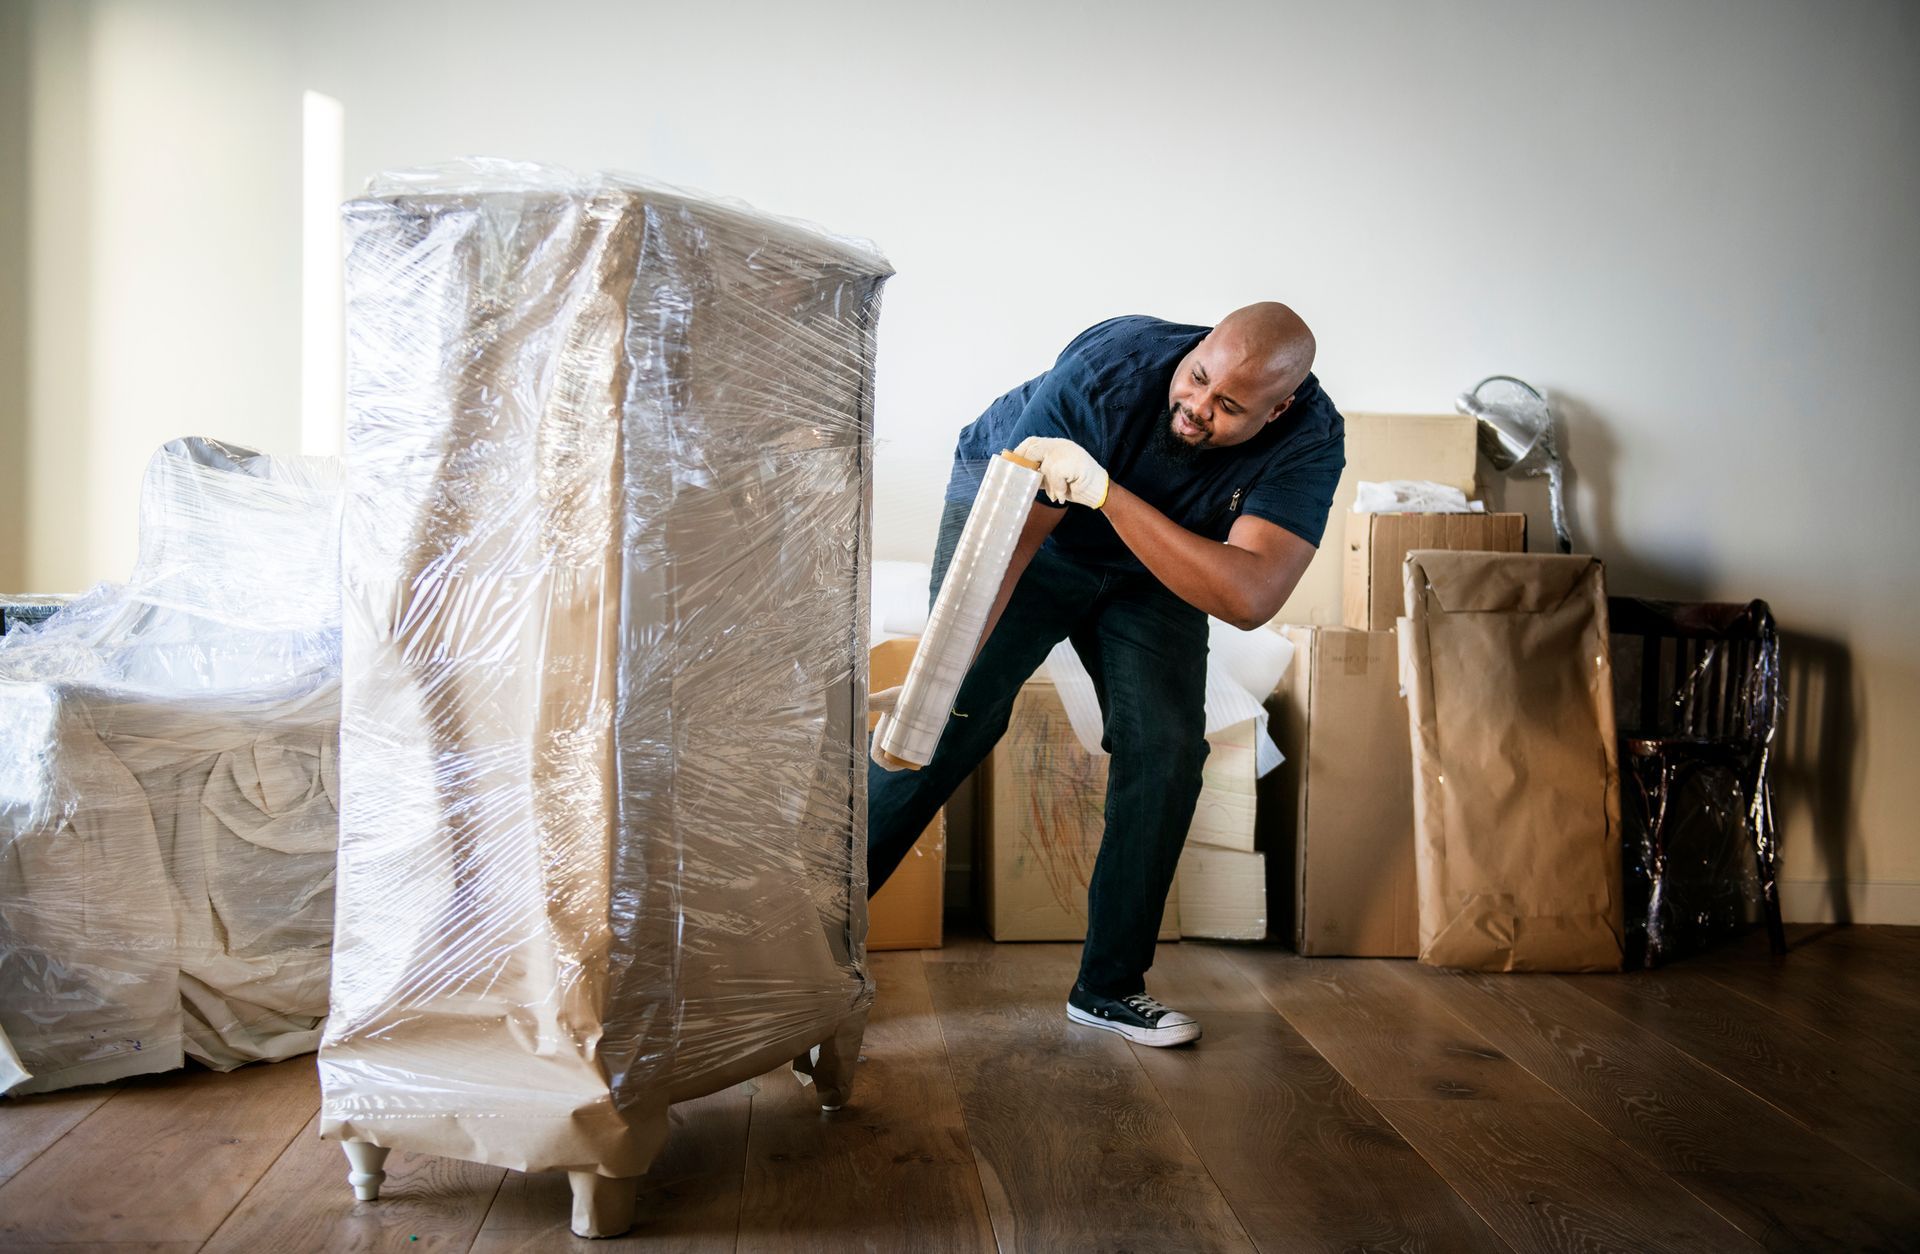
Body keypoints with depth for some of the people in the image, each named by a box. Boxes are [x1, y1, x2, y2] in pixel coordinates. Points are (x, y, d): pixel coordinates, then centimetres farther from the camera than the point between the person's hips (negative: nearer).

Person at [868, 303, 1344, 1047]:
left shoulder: (1310, 439, -30)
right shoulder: (1110, 369, -35)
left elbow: (1249, 598, -44)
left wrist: (1107, 492, -52)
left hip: (1149, 569, 3)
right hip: (1014, 501, -3)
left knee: (1167, 749, -10)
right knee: (950, 723, -14)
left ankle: (1109, 987, 5)